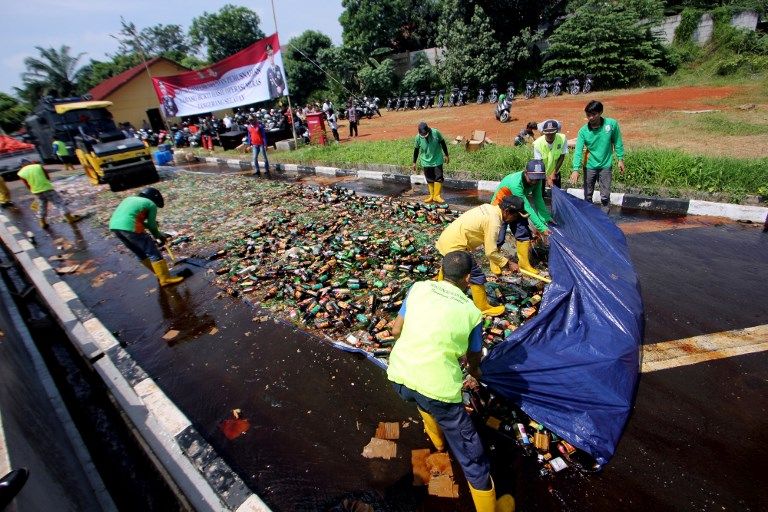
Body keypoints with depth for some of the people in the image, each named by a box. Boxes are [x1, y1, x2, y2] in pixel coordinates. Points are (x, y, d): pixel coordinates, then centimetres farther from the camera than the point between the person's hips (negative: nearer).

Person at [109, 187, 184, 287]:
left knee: (140, 254, 20)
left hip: (114, 226, 8)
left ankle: (160, 274, 30)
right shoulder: (151, 204, 8)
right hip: (130, 227, -8)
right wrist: (159, 236, 24)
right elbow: (152, 226, 7)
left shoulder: (130, 199, 28)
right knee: (153, 253, 1)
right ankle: (166, 279, 3)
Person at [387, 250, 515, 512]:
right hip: (439, 388, -4)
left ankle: (438, 439, 58)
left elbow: (396, 330, 8)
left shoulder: (418, 288, 3)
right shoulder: (471, 312, 0)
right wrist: (475, 371, 40)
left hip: (399, 377, 4)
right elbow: (474, 357, 16)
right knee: (469, 450, 17)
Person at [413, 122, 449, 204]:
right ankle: (431, 195, 21)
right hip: (426, 162, 1)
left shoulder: (436, 132, -14)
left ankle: (437, 196, 8)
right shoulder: (418, 137, -12)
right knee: (429, 180, 9)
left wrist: (446, 155, 5)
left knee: (439, 178, -2)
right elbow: (416, 150, 2)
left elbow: (442, 143, -1)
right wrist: (414, 162, 6)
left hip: (437, 160, -1)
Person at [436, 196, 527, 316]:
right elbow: (491, 252, -18)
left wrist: (496, 248, 14)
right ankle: (483, 308, 16)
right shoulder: (494, 221, -21)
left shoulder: (489, 208, 6)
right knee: (476, 276, 0)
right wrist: (508, 263, -7)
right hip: (454, 246, -10)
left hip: (447, 238, 10)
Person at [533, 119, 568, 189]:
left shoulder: (562, 139, -21)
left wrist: (554, 173, -14)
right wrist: (547, 178, -30)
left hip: (555, 172, 2)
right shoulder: (537, 143, -26)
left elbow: (562, 157, -11)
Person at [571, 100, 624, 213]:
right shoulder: (583, 131, -11)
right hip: (589, 167, 1)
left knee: (605, 196, 1)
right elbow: (578, 151, -18)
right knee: (588, 195, 10)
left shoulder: (612, 124, -11)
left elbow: (617, 142, 0)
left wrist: (620, 159, 0)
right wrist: (576, 169, -29)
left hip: (605, 166, -1)